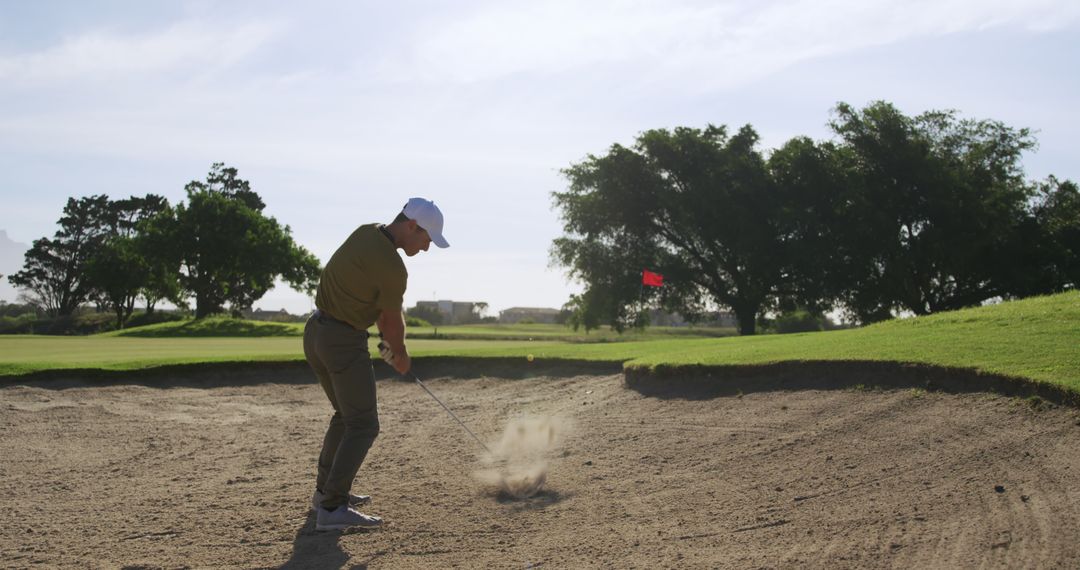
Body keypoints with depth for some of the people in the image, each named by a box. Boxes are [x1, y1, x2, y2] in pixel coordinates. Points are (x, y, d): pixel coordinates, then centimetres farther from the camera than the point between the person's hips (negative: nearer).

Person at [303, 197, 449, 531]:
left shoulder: (365, 233, 6)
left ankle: (326, 489, 30)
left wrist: (388, 340, 16)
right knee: (363, 425, -6)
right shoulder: (392, 267, -21)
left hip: (316, 332, 10)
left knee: (347, 414, 22)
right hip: (344, 342, -10)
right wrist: (401, 355, 15)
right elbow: (394, 320, -3)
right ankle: (332, 508, -11)